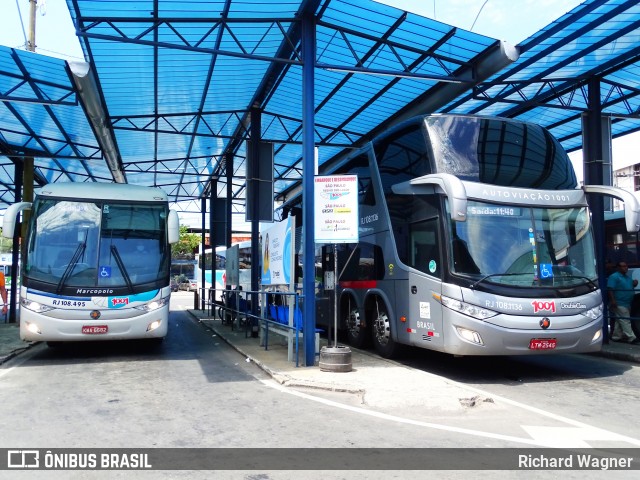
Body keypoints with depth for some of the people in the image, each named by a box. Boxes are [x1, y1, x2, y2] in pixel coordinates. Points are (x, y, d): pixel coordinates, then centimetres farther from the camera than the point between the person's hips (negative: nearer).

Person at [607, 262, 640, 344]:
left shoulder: (628, 276, 16)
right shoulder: (614, 277, -11)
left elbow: (630, 286, 27)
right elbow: (610, 289, -17)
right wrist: (613, 300, -25)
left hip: (627, 303, 9)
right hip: (619, 304, -9)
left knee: (620, 321, 13)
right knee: (625, 321, -8)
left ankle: (616, 337, 20)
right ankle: (632, 338, -8)